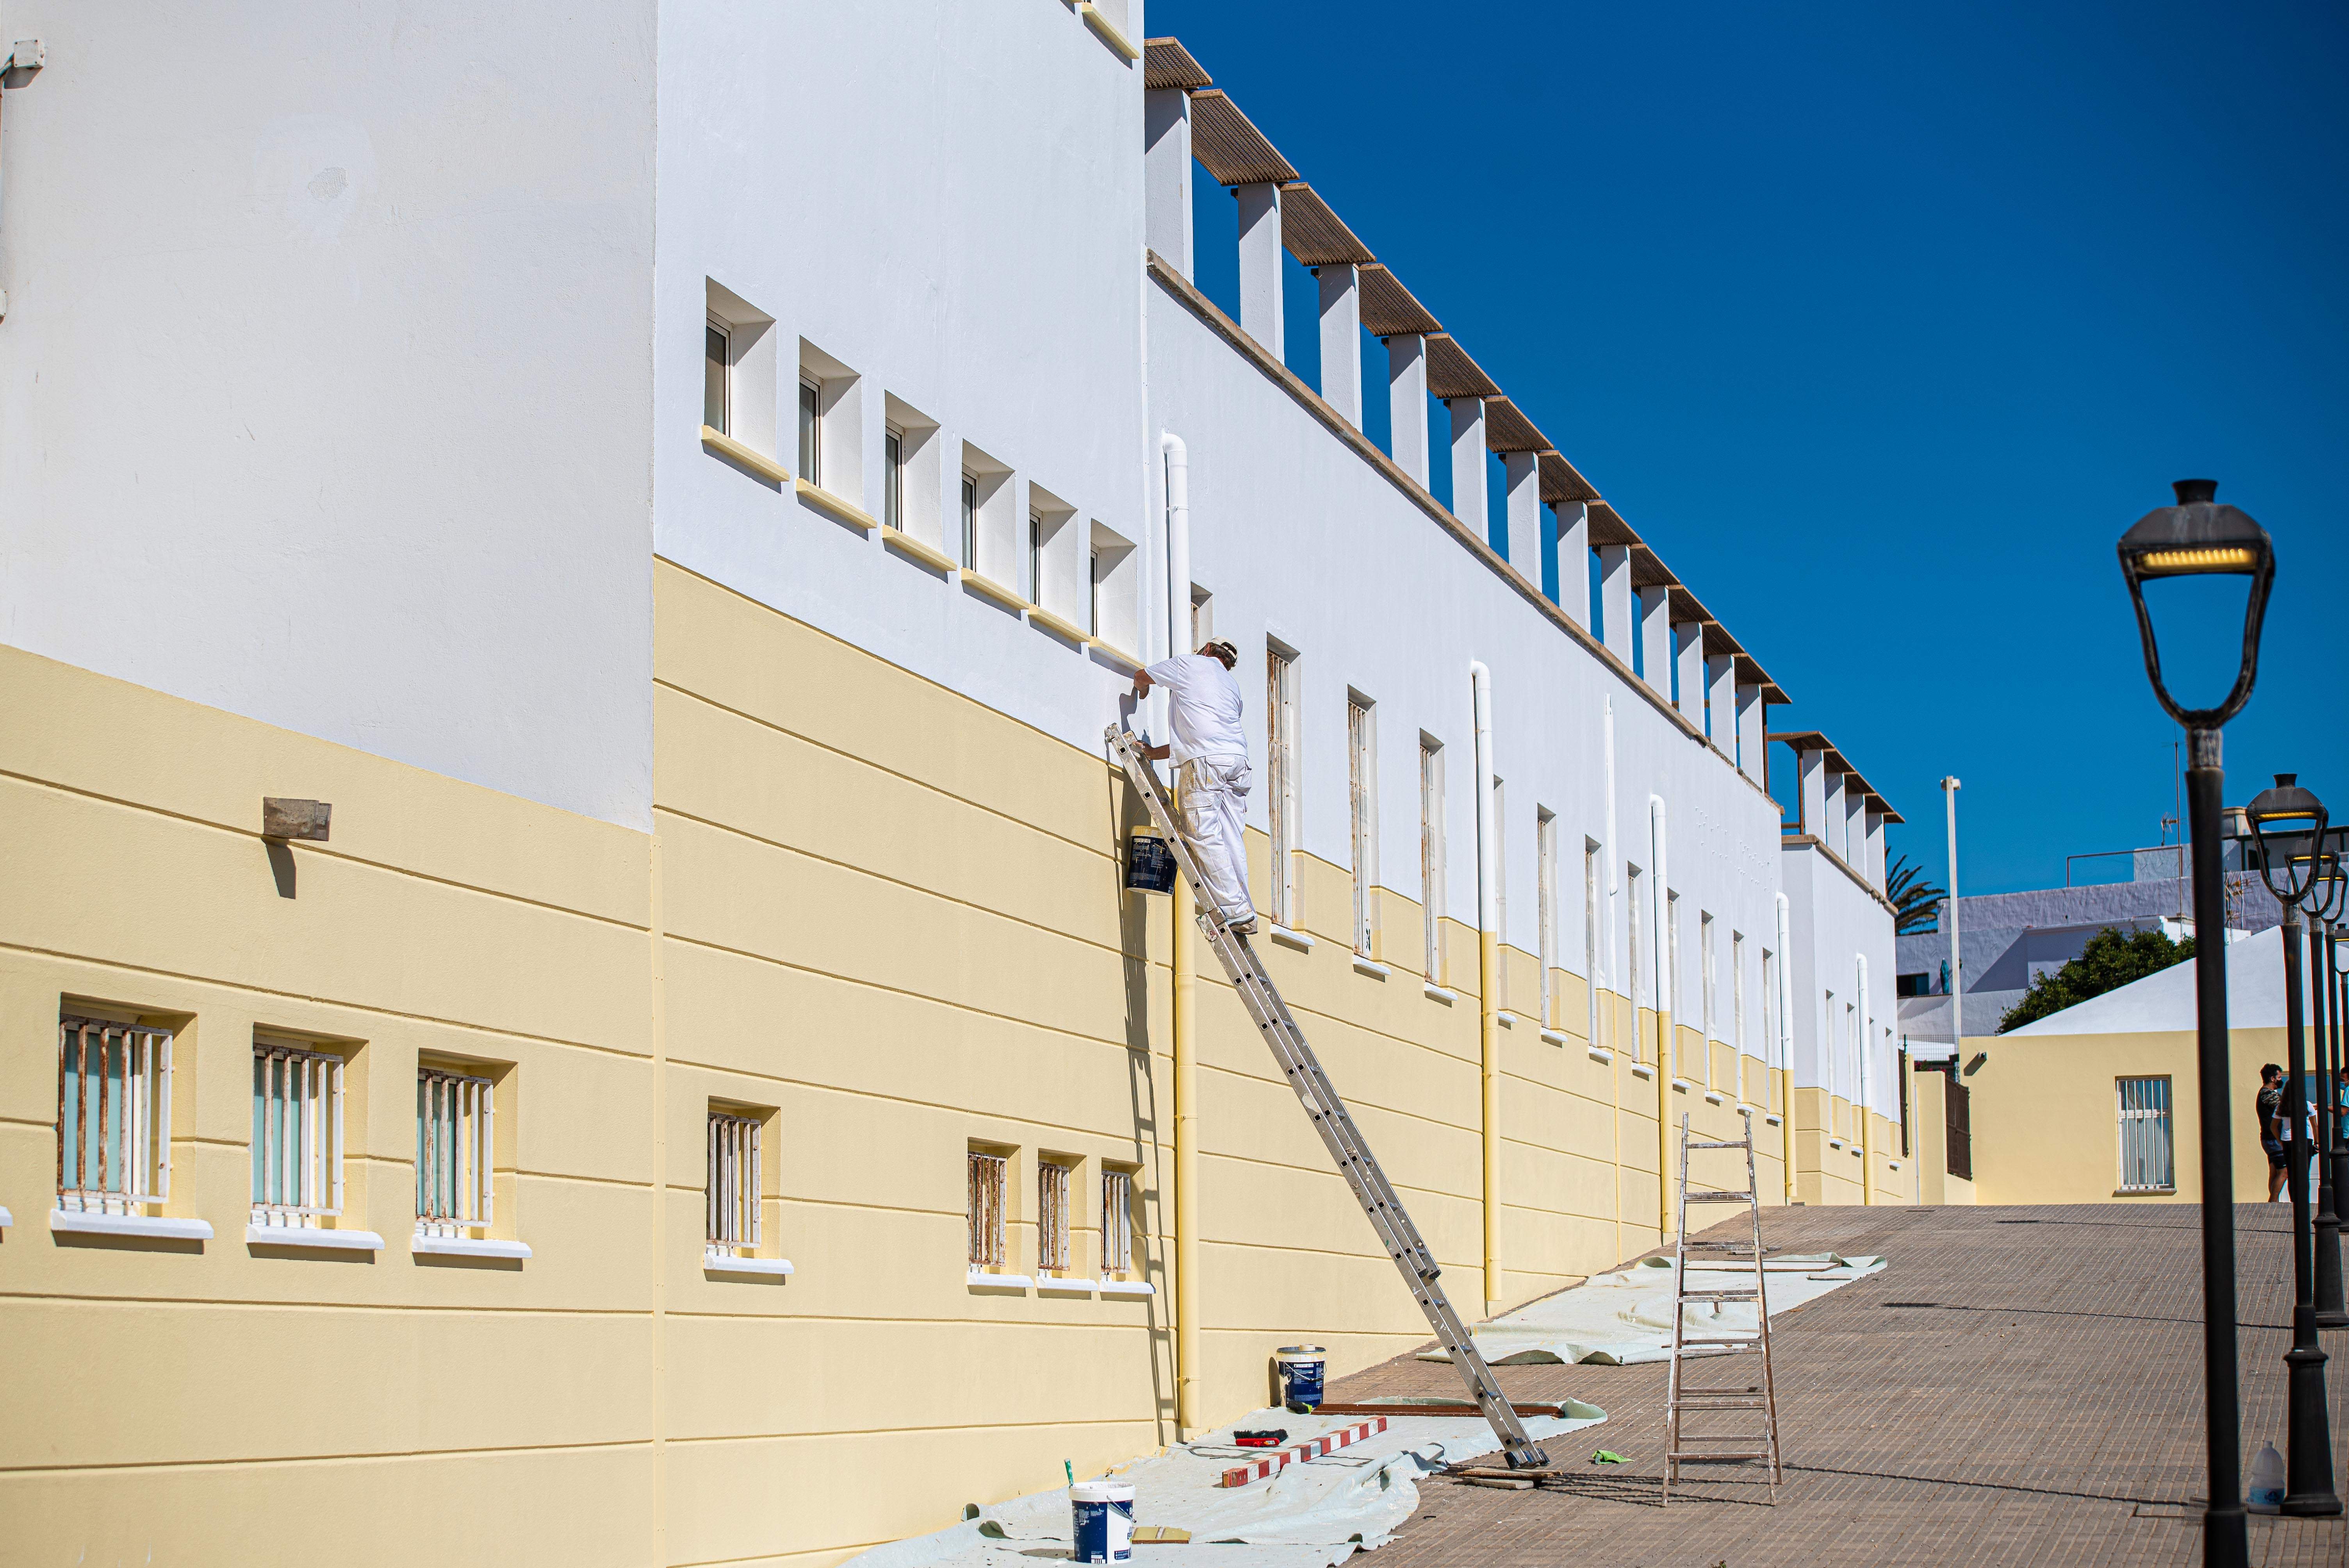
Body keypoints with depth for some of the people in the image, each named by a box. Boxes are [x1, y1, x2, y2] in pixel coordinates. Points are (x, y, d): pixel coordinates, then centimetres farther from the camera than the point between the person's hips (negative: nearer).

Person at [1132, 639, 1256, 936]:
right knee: (1231, 837, 4)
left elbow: (1142, 677, 28)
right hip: (1237, 759, 7)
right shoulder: (1231, 686, 32)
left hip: (1204, 760, -7)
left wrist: (1142, 689, 52)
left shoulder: (1190, 664, 14)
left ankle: (1236, 911, -18)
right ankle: (1245, 914, -4)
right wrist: (1156, 753, 40)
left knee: (1204, 835, -10)